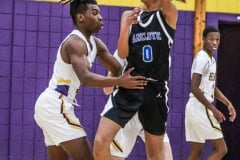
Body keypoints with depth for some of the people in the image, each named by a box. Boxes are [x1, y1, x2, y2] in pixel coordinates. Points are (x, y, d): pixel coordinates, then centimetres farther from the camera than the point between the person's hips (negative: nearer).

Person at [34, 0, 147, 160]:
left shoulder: (95, 43, 11)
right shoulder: (75, 42, -18)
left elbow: (119, 70, 10)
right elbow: (85, 78, -33)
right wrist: (120, 82, -37)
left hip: (52, 104, 10)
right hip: (55, 105, -10)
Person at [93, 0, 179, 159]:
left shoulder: (168, 14, 3)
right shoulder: (129, 15, 10)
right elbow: (122, 54, 1)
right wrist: (126, 25, -12)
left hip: (156, 89, -2)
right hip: (129, 86, 2)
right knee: (100, 141, -13)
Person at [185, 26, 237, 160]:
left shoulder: (212, 59, 16)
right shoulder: (201, 58, -15)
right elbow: (194, 88, -21)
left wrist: (228, 103, 14)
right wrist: (213, 110, -19)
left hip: (199, 109, 10)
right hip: (200, 108, -10)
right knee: (221, 149, -7)